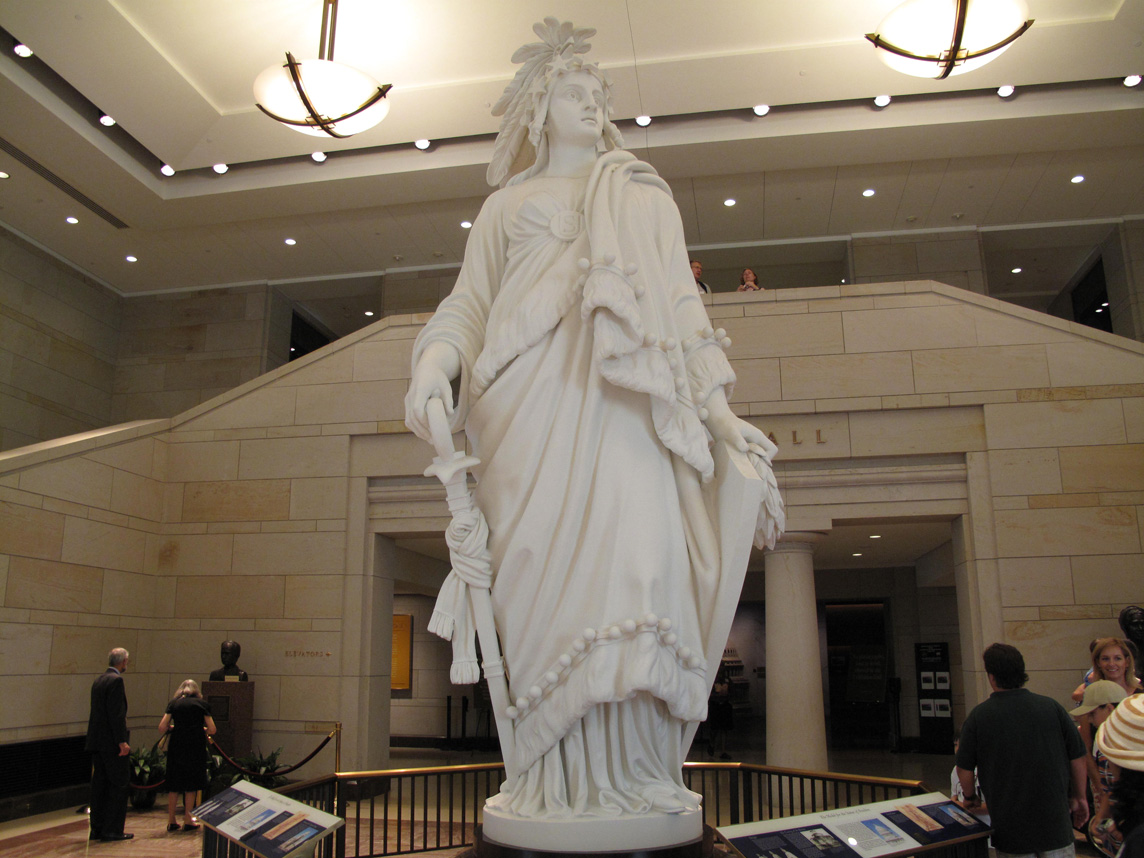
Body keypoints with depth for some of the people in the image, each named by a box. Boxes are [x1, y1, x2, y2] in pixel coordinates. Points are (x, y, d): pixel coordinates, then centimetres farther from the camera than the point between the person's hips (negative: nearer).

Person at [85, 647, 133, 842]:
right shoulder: (116, 680, -14)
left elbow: (98, 711, 17)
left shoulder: (98, 680, 14)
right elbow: (117, 713, -20)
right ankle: (112, 830, 1)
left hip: (97, 741, 9)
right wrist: (122, 741, -20)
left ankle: (97, 828, 17)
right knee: (118, 785, -1)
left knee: (100, 784, 12)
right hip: (111, 741, -9)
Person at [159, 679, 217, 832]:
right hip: (196, 745, -2)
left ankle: (171, 821, 15)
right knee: (191, 785, 6)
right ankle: (188, 820, 8)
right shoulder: (202, 704, 7)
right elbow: (212, 729, 1)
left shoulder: (173, 703, 10)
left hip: (176, 745, 2)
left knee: (174, 785, 11)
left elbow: (162, 728, 0)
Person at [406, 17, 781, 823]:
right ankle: (559, 780, -8)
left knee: (633, 551, -20)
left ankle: (634, 774, -16)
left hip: (622, 393, 0)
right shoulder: (507, 204, 26)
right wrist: (435, 360, -10)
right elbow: (469, 302, 14)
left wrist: (719, 409, 8)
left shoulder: (645, 195, 28)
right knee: (546, 566, -12)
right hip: (532, 396, 0)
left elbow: (681, 304, 20)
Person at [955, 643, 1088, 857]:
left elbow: (964, 768, -5)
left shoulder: (979, 715, -10)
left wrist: (970, 797, 15)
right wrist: (1078, 797, 17)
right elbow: (1078, 757, 2)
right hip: (1055, 823, 2)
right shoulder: (1051, 706, -6)